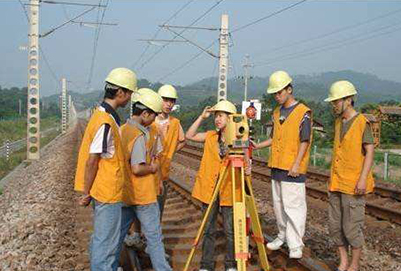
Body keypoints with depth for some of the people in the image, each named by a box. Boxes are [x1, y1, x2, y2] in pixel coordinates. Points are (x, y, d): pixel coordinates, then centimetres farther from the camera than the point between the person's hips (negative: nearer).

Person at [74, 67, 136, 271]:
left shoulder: (103, 115, 8)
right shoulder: (106, 123, -22)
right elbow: (91, 161, -20)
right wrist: (86, 193, -13)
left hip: (103, 190, 10)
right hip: (108, 191, -10)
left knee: (101, 237, 21)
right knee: (106, 242, 2)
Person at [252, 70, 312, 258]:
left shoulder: (303, 112, -8)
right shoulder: (276, 113, 14)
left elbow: (305, 141, -11)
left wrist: (296, 164, -16)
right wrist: (258, 146, 8)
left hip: (293, 169, -7)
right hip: (276, 166, 8)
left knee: (293, 206, -6)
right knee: (278, 204, 14)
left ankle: (295, 245, 0)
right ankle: (283, 236, 28)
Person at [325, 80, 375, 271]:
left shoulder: (362, 122, -9)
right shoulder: (338, 122, 12)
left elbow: (370, 152, -12)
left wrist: (363, 179, -19)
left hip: (353, 185, -7)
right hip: (336, 184, 7)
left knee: (352, 227, 0)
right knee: (335, 225, 10)